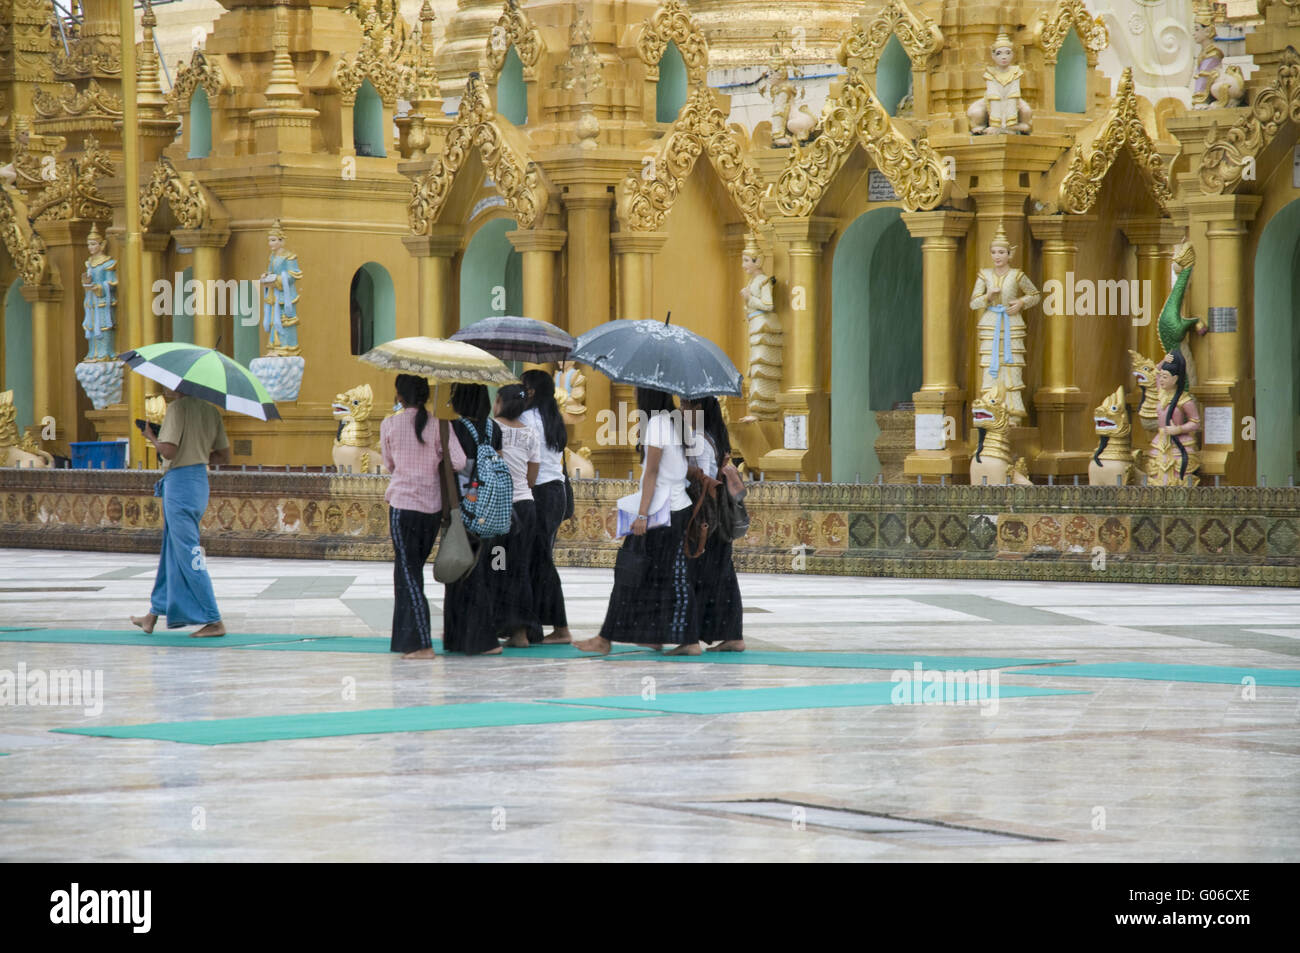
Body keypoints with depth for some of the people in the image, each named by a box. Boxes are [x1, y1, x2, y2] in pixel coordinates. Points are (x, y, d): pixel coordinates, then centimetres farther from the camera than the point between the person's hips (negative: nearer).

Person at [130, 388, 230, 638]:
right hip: (201, 482, 9)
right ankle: (154, 614, 27)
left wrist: (151, 437, -2)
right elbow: (224, 456, 12)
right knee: (170, 550, 18)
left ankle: (214, 621, -6)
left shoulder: (178, 408, -14)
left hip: (179, 482, -9)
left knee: (189, 555, -5)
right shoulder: (211, 410, 10)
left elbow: (168, 451, -21)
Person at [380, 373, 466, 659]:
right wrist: (433, 460, 7)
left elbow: (390, 464, 8)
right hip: (433, 506, 3)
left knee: (408, 574, -1)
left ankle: (422, 644, -9)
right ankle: (406, 637, 22)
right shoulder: (438, 425, -3)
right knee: (413, 571, 17)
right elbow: (458, 461, -12)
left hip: (403, 504, -3)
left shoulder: (389, 425, -4)